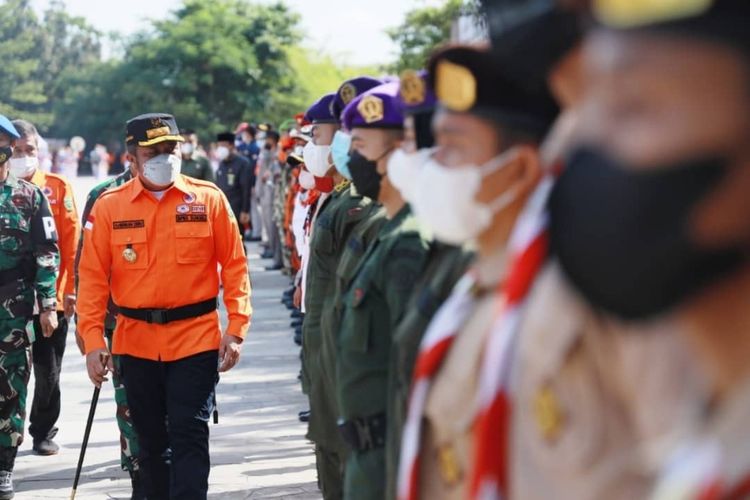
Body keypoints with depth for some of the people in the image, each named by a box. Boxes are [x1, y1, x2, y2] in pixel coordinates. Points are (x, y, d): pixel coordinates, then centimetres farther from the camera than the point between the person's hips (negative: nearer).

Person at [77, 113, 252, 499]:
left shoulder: (208, 199, -2)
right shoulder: (109, 206, 0)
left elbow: (234, 265, 1)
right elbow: (92, 277, 1)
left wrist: (236, 328, -6)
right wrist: (92, 340, -6)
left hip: (196, 338, -2)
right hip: (136, 341, 2)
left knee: (189, 437, -5)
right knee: (151, 439, 14)